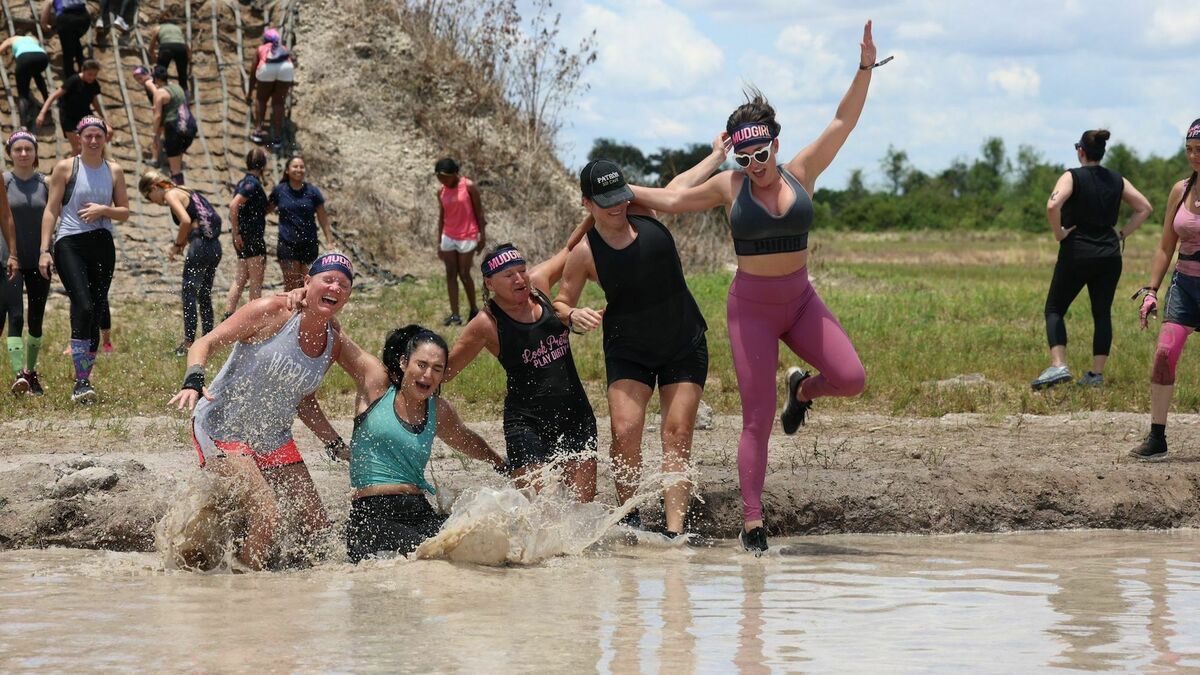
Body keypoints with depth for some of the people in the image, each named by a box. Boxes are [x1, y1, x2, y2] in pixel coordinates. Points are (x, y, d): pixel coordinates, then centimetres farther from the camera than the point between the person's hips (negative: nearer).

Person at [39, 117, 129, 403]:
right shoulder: (65, 168, 2)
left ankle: (84, 380, 15)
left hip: (102, 245, 4)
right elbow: (51, 210, 1)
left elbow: (124, 212, 14)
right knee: (83, 306, -21)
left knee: (96, 312, 4)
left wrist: (103, 210, -8)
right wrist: (44, 250, -7)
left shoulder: (114, 171, 12)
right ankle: (81, 382, -20)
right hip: (70, 243, -4)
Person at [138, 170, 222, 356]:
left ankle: (189, 342, -4)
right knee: (204, 295, 15)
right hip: (214, 245, 9)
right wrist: (182, 243, 10)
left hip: (200, 245, -9)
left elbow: (185, 221, -20)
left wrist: (177, 245, -8)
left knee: (188, 294, -3)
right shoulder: (183, 192, 22)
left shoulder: (171, 195, -4)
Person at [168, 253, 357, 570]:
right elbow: (205, 343, -16)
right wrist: (193, 382, -34)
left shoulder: (335, 344, 3)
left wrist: (337, 446, 12)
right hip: (222, 430, -7)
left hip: (274, 438, 7)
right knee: (266, 519, -24)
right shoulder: (272, 313, -16)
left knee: (319, 530, 4)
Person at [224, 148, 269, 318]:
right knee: (256, 280, -2)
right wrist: (237, 233, -20)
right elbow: (233, 205, -25)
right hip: (252, 238, -9)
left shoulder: (243, 182, 13)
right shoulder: (253, 183, -16)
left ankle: (228, 314, 8)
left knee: (241, 278, 11)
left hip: (244, 238, 9)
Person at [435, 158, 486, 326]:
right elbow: (441, 217, 11)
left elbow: (479, 212, -6)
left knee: (464, 274, -3)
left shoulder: (468, 186, -9)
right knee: (450, 274, 1)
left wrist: (482, 236, -7)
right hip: (448, 237, 5)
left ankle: (474, 310, 14)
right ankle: (455, 315, 2)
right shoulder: (441, 192, 5)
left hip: (467, 237, -5)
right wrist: (439, 242, 10)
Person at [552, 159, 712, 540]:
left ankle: (675, 530, -14)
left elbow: (687, 181, 13)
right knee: (625, 431, -18)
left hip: (685, 345, 1)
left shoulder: (647, 214, -6)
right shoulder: (585, 254, -12)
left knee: (678, 435, -9)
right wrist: (574, 316, -23)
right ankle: (630, 518, -2)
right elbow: (559, 305, -1)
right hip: (628, 352, -1)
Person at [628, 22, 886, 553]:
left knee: (851, 379, -18)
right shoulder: (729, 186, -2)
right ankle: (752, 525, 0)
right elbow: (672, 200, 12)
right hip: (751, 306, -2)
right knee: (757, 420, -5)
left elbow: (843, 121, -4)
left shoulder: (802, 172, -1)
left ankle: (803, 389, 19)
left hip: (800, 299, 2)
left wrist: (865, 70, -13)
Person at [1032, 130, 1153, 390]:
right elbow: (1144, 208, 8)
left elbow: (1052, 205, -24)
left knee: (1054, 309, 5)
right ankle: (1097, 373, 7)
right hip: (1109, 254, 4)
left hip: (1076, 252, -4)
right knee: (1102, 314, 10)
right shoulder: (1117, 181, 7)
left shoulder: (1072, 177, -7)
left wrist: (1059, 234, -11)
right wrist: (1122, 234, 9)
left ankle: (1058, 365, -12)